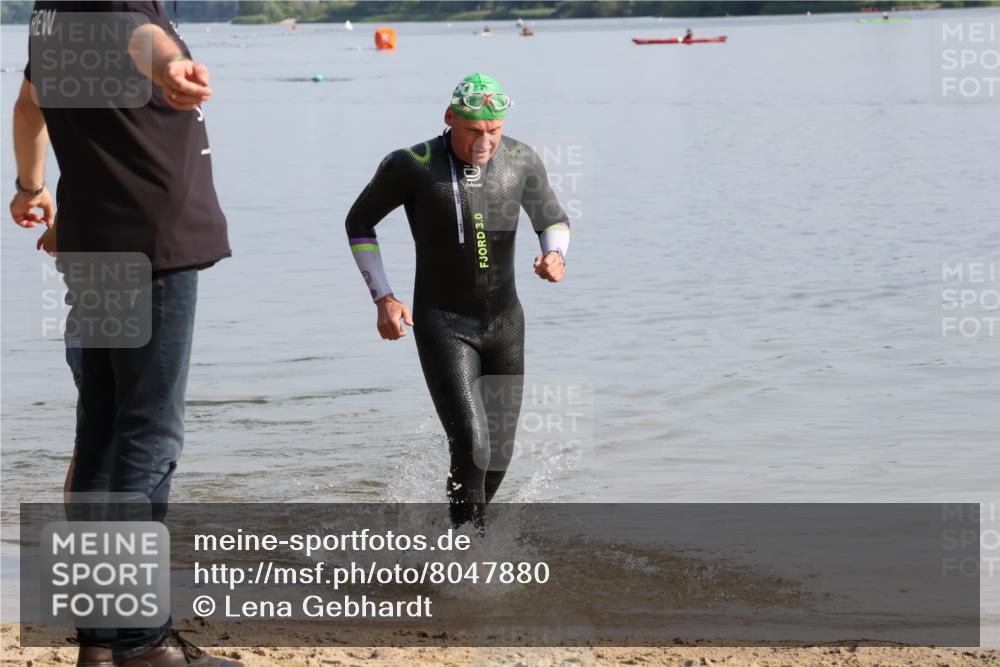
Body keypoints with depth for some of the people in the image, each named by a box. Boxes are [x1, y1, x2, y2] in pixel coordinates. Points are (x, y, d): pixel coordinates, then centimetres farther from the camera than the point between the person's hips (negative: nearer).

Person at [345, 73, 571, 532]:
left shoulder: (521, 161, -5)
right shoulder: (412, 167, -14)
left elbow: (553, 219, 13)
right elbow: (358, 223, 1)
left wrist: (555, 255, -10)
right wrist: (383, 297, -6)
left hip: (505, 323, 4)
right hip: (442, 324, -4)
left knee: (497, 456, 9)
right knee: (472, 446, -20)